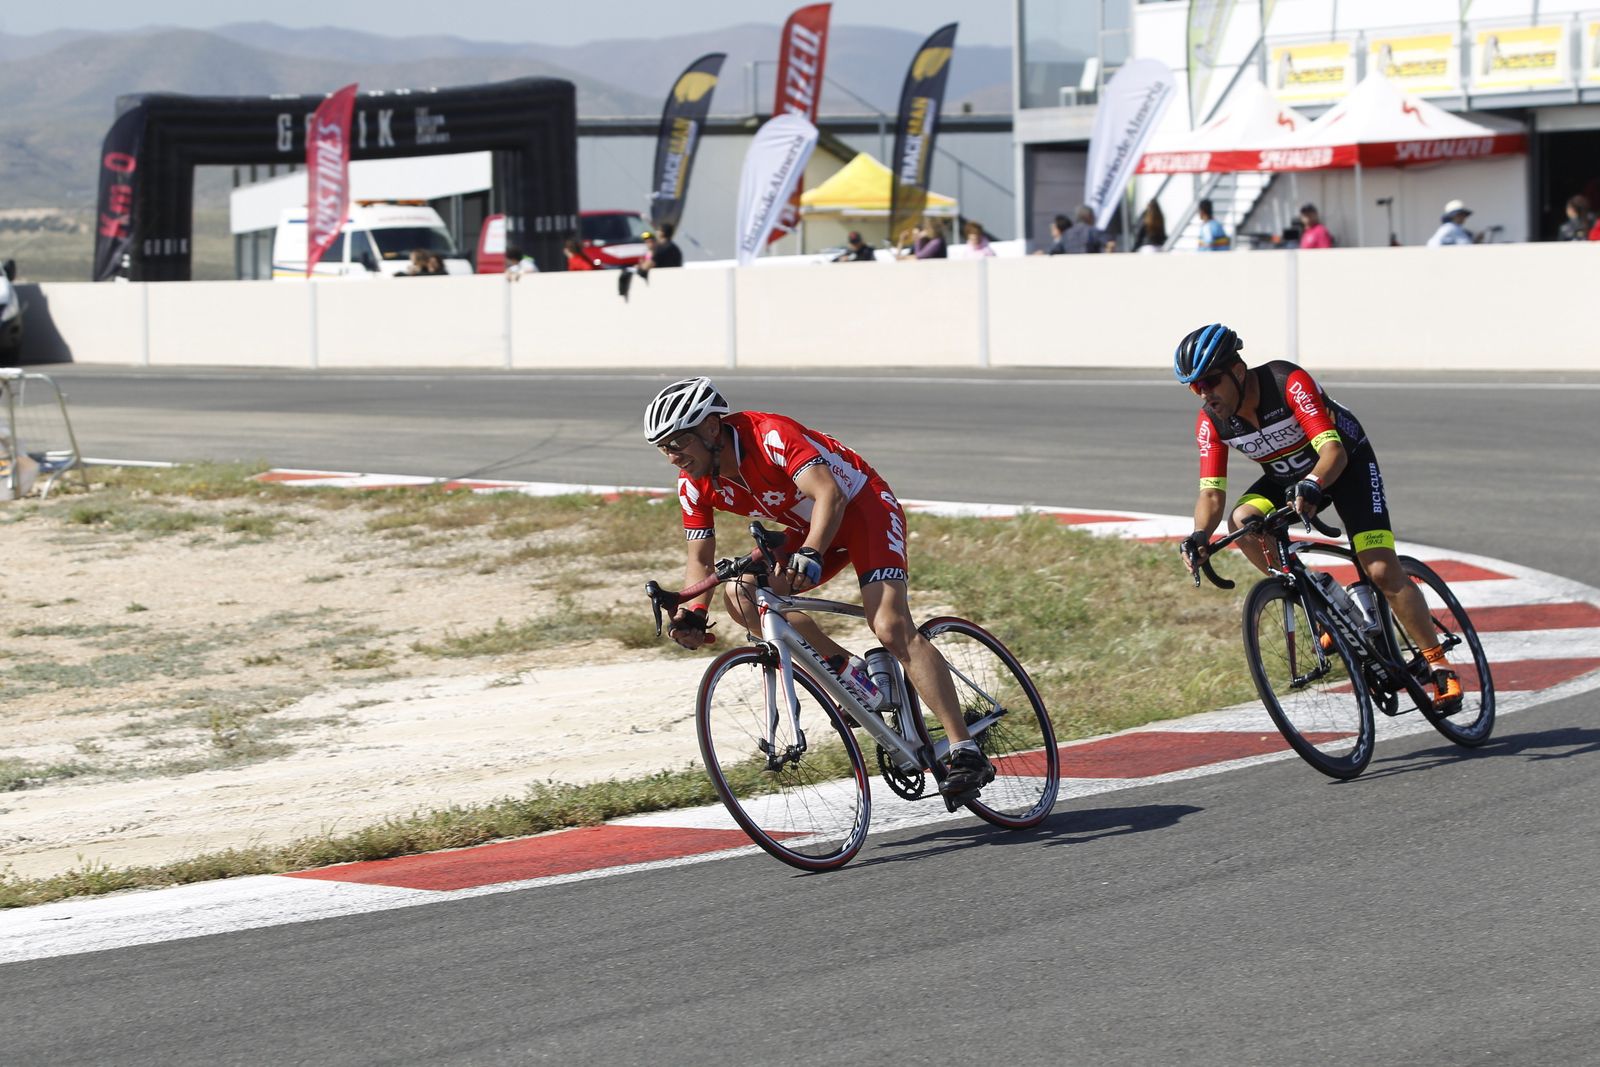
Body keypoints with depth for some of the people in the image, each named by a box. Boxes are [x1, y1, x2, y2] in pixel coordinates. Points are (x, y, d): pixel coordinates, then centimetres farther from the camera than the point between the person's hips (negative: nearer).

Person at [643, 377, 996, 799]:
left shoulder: (769, 435, -30)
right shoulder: (695, 485, -8)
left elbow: (829, 494, -40)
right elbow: (700, 559, -1)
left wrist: (810, 555, -56)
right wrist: (691, 613, -21)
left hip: (861, 507, -8)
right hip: (808, 530, 8)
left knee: (892, 629, -24)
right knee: (741, 596, -14)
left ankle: (967, 753, -24)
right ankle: (848, 673, -1)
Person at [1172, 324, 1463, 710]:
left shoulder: (1290, 384, -32)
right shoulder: (1211, 421, -16)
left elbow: (1333, 451, -38)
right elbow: (1212, 491, -15)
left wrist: (1312, 485, -59)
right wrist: (1200, 536, -35)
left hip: (1346, 462, -5)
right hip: (1288, 475, 5)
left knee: (1382, 570, -19)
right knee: (1242, 521, -25)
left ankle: (1440, 667, -4)